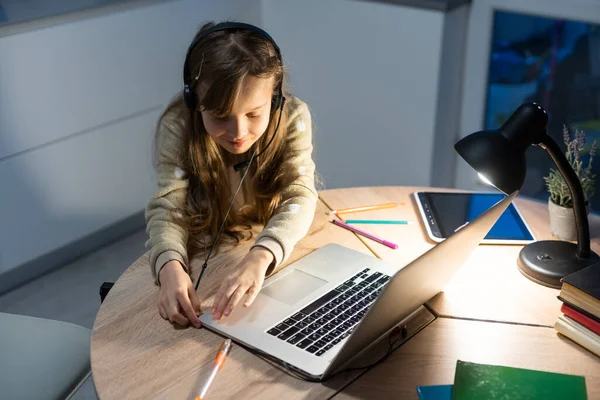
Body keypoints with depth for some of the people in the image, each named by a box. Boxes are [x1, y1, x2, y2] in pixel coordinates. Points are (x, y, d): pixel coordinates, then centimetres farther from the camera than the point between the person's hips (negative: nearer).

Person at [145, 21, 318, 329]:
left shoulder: (292, 118, -21)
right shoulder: (176, 127, -22)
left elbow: (299, 197, -27)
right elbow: (168, 208, -25)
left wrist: (259, 257, -46)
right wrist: (171, 267, -46)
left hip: (273, 256, 0)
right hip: (199, 261, 0)